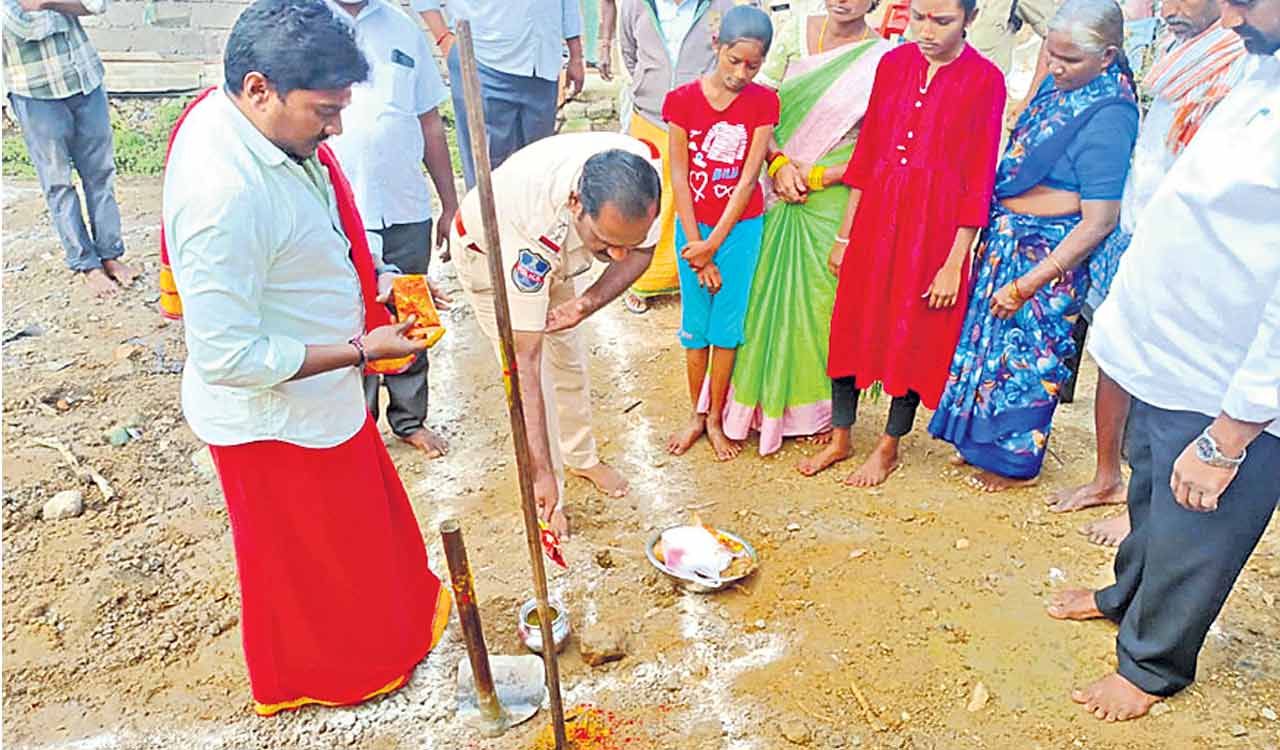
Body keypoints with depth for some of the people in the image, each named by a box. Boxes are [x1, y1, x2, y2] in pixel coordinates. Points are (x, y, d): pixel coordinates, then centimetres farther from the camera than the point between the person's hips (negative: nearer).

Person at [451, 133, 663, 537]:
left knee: (568, 354, 17)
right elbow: (524, 360, -44)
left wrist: (590, 301, -34)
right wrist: (542, 472, -43)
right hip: (487, 251, -5)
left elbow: (642, 251, -14)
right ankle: (547, 499, 13)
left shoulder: (644, 168, -36)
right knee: (535, 372, -8)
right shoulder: (533, 230, -49)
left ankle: (583, 458, 40)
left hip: (562, 252, 5)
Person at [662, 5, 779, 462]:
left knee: (727, 326, 6)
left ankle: (715, 419, 21)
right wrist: (695, 245, -11)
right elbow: (679, 176, -7)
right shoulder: (683, 100, -7)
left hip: (740, 227, 0)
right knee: (695, 326, 9)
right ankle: (696, 414, 25)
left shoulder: (762, 102, -6)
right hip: (693, 226, 0)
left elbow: (748, 179, -10)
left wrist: (712, 244, -14)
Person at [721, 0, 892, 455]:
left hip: (834, 202, -3)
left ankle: (817, 407, 28)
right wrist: (779, 162, -13)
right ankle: (758, 395, 31)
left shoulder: (883, 60, -8)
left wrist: (815, 176, -13)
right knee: (763, 290, 11)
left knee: (820, 300, 7)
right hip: (777, 195, 3)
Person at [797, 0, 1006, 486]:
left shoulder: (985, 80, -8)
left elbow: (978, 181, -8)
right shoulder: (893, 64, 3)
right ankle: (840, 438, 27)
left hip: (934, 226, -4)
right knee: (852, 323, 9)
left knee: (914, 336, 8)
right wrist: (844, 235, 6)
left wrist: (954, 263, -10)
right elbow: (866, 153, 6)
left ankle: (889, 448, 27)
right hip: (876, 215, 4)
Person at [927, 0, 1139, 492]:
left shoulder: (1107, 118, -22)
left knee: (1024, 355, 7)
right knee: (993, 338, 18)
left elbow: (1099, 222, -23)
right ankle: (985, 441, 38)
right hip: (1008, 238, 8)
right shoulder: (1059, 83, 2)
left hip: (1049, 251, -8)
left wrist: (1027, 285, -21)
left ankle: (1017, 461, 28)